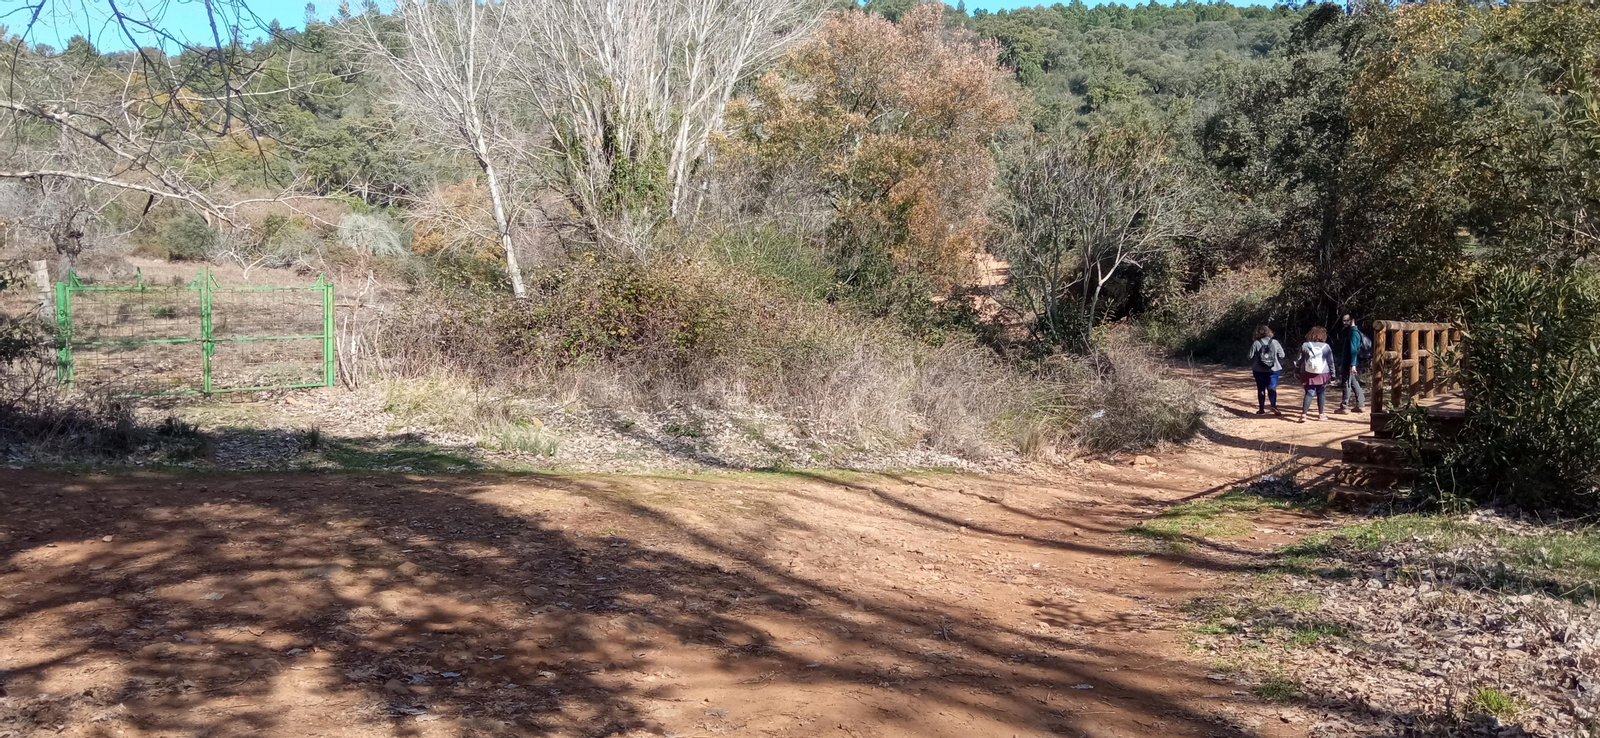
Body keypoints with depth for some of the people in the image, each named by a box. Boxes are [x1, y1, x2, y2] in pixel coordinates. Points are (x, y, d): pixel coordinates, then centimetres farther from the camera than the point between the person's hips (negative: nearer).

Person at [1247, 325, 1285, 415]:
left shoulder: (1256, 344, -9)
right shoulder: (1275, 342, -4)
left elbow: (1250, 357, -7)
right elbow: (1281, 355, -1)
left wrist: (1252, 366, 12)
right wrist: (1279, 364, 17)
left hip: (1259, 370, -1)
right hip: (1273, 370, 1)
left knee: (1261, 389, 8)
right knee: (1272, 388, 4)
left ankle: (1261, 409, 11)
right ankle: (1274, 406, -16)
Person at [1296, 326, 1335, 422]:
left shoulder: (1305, 346, 0)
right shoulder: (1326, 347, 1)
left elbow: (1299, 360, 3)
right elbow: (1331, 361, 5)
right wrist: (1332, 374, 13)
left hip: (1308, 374, 0)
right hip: (1323, 374, 0)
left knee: (1309, 393, 1)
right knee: (1321, 393, 12)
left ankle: (1304, 414, -10)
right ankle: (1321, 414, 14)